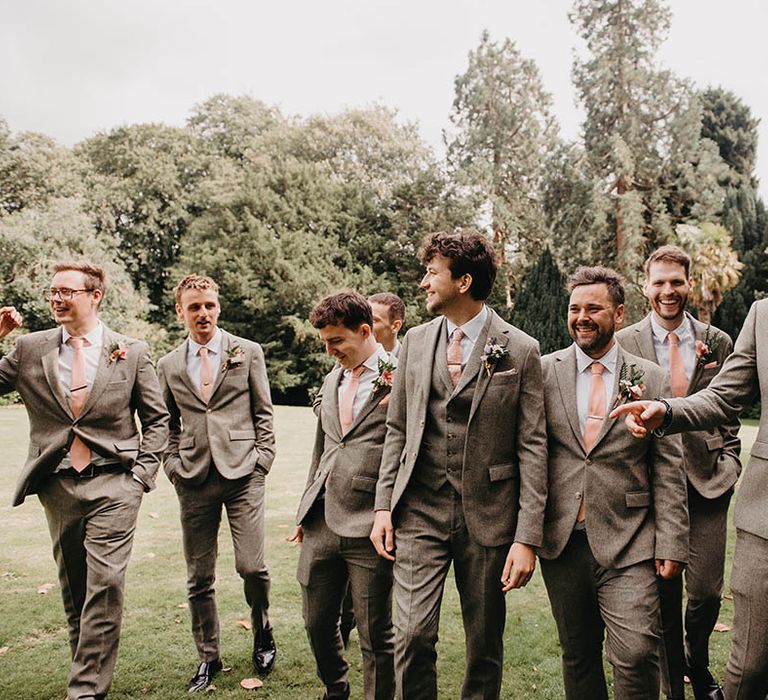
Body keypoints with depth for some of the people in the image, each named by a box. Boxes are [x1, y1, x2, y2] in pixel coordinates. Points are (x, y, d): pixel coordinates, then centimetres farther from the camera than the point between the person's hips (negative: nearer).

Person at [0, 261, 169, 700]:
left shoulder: (132, 352, 0)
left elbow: (157, 419, 5)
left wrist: (141, 474, -4)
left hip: (112, 485, -3)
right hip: (57, 486, 3)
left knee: (105, 586, -8)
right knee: (73, 589, 13)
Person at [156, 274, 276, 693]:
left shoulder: (247, 352, 5)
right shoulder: (168, 365, 11)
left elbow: (263, 414, 7)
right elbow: (168, 424, 17)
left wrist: (261, 461, -1)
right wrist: (173, 465, 4)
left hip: (242, 474, -2)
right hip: (194, 481, 2)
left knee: (251, 567, -6)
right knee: (199, 578, 7)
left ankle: (262, 634, 24)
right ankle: (208, 657, 26)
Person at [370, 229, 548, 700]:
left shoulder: (520, 350, -6)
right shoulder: (416, 342, 6)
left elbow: (532, 447, -7)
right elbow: (397, 429, 10)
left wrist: (527, 538, -10)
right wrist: (384, 505, 4)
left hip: (488, 516, -2)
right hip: (419, 511, 2)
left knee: (485, 644, 12)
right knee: (413, 635, -3)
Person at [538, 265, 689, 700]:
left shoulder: (650, 378, 2)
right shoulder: (545, 372, 2)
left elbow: (669, 468, 2)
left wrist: (672, 543, -2)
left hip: (628, 544, -1)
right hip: (562, 540, 1)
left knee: (637, 654, -8)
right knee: (578, 655, 13)